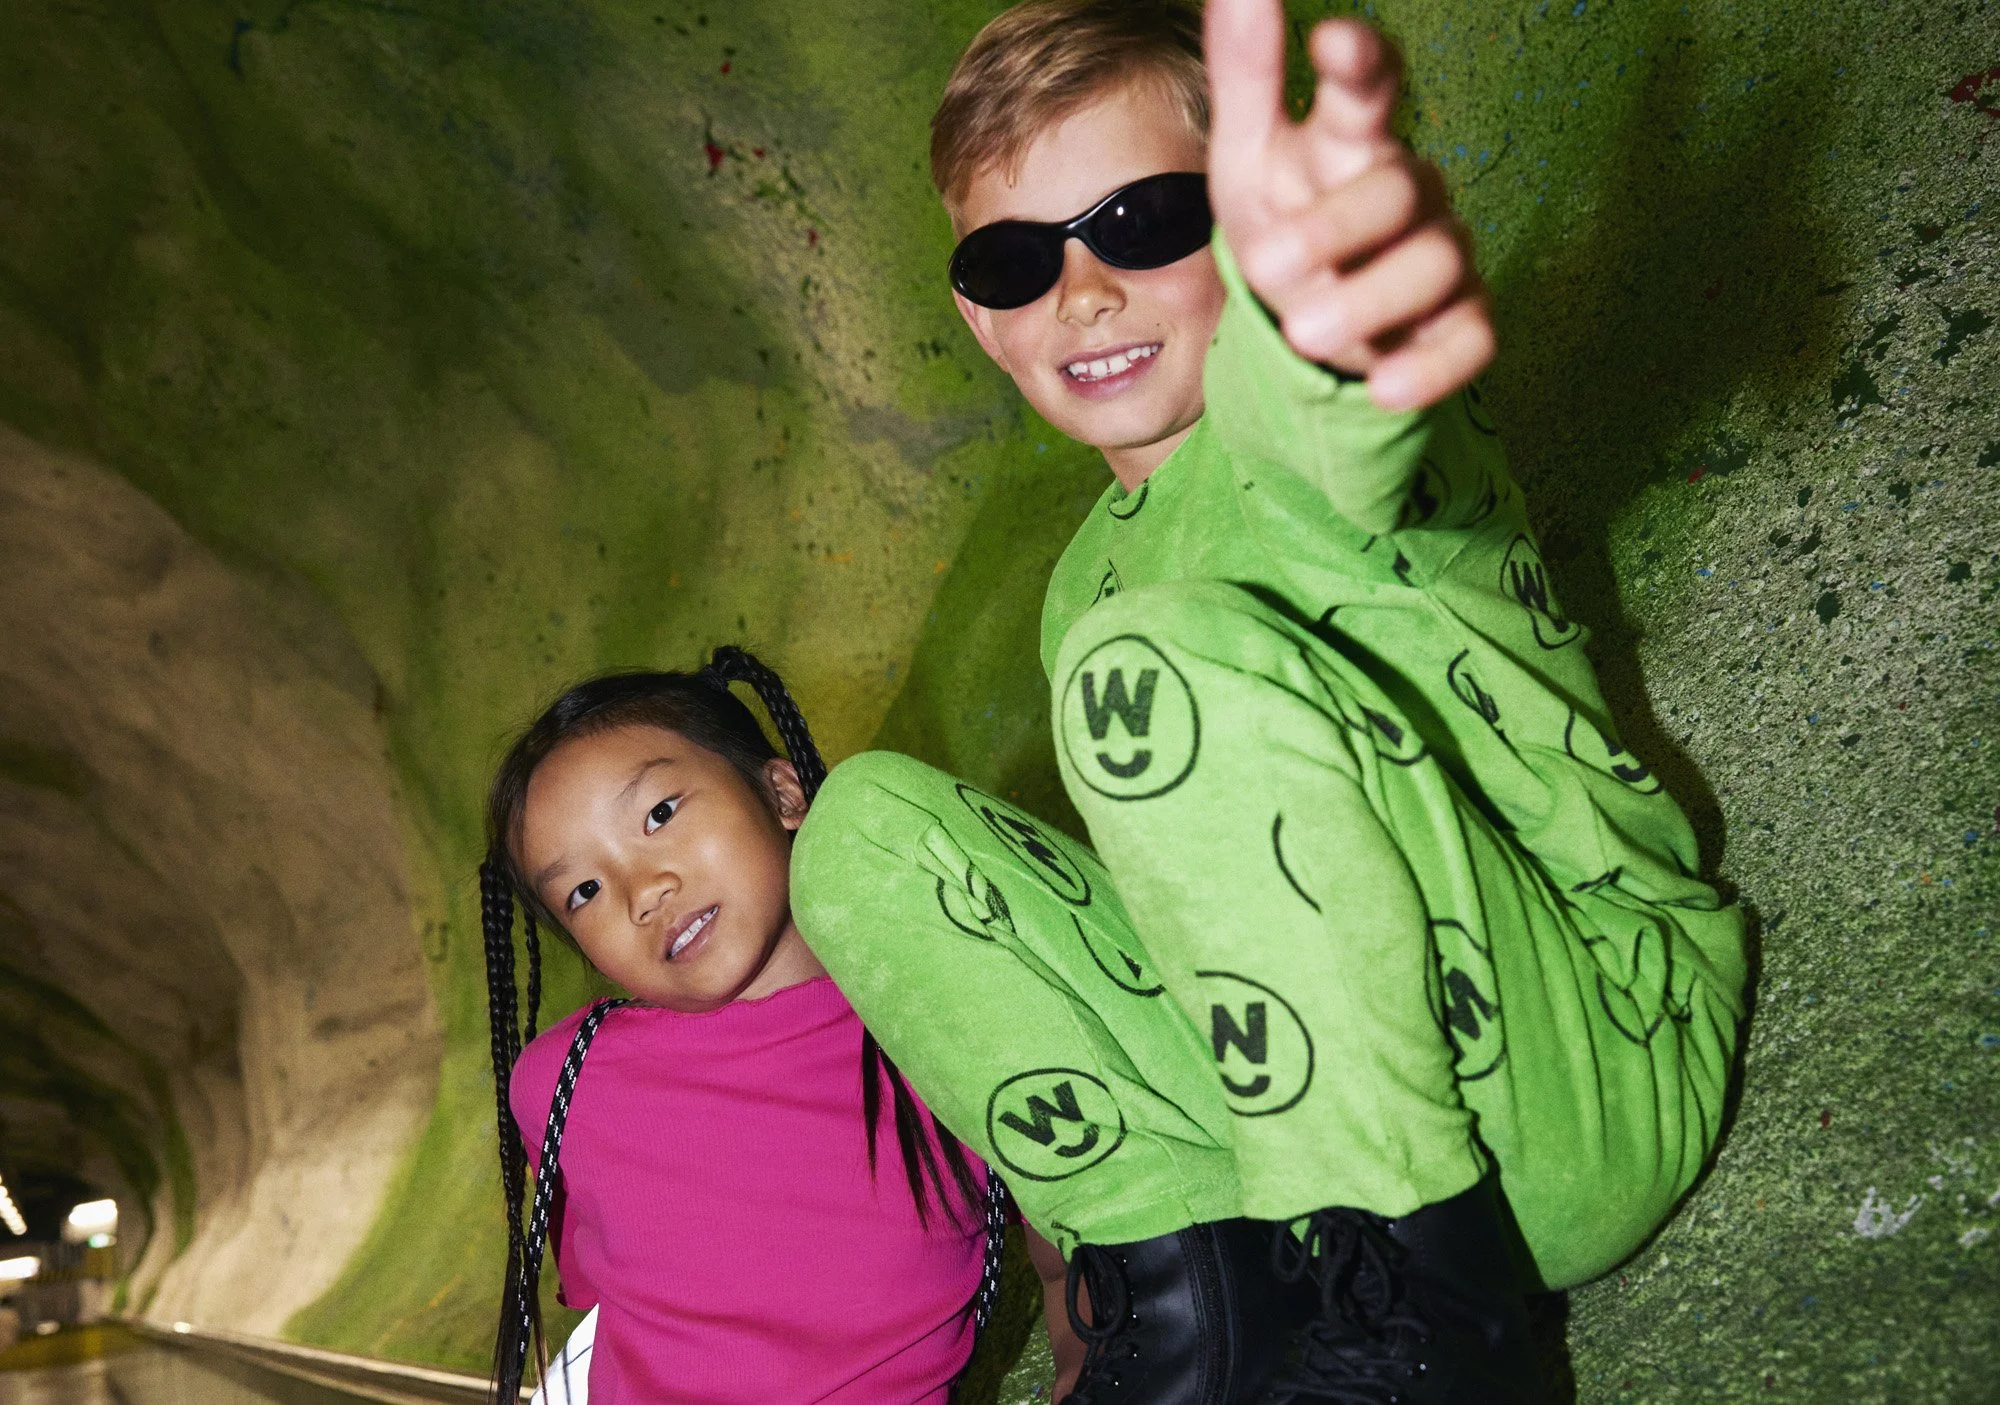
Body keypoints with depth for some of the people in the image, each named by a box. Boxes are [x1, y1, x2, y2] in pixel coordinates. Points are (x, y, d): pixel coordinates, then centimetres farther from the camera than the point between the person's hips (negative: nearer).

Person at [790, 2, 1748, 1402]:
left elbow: (1329, 452, -34)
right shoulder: (1092, 580, 17)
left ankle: (1429, 1290, -21)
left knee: (1167, 649, -28)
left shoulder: (1289, 442, -6)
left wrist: (1306, 307, -59)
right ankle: (1180, 1278, -11)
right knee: (869, 817, -3)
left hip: (1598, 1080, -6)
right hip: (1282, 1141, 7)